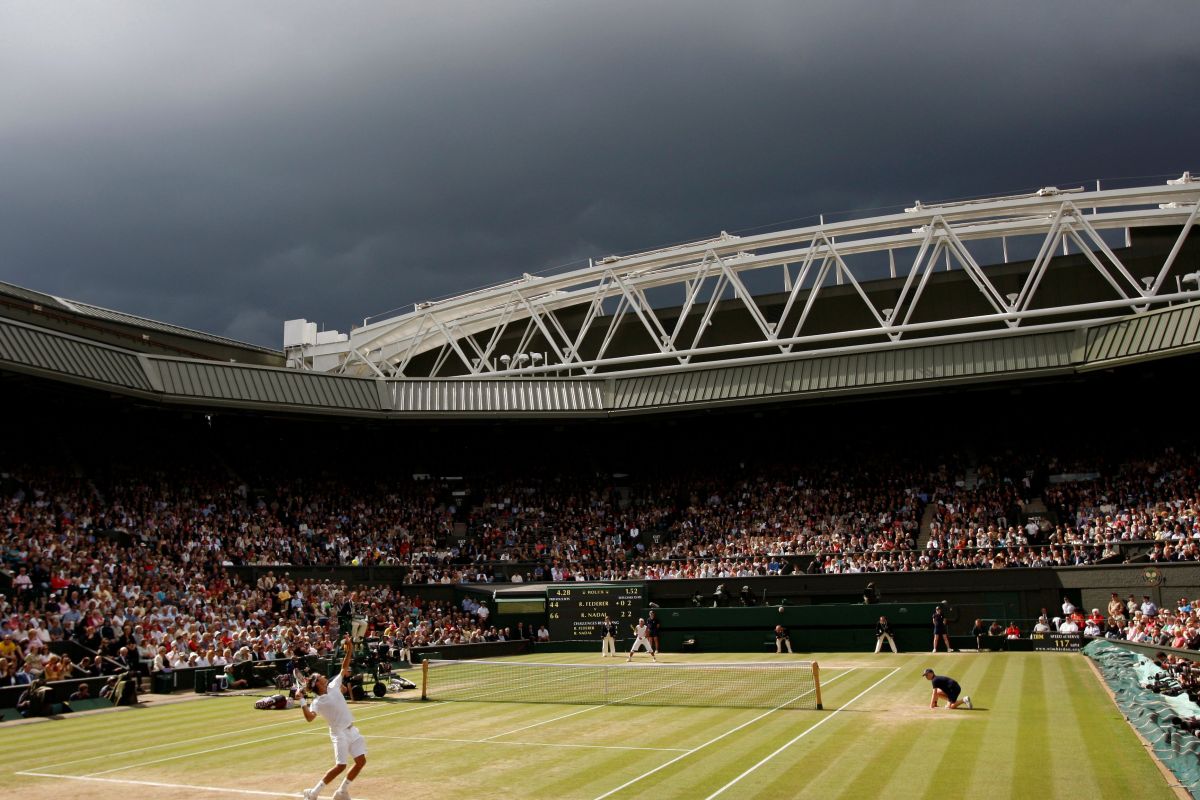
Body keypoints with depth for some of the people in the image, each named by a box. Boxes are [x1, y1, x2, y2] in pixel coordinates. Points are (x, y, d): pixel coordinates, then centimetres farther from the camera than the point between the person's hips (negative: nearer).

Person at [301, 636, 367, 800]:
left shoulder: (333, 686, 7)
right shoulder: (318, 702, -9)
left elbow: (344, 669, 11)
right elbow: (309, 718, -25)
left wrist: (349, 651, 1)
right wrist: (302, 701, -30)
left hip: (352, 730, 6)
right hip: (339, 733, -6)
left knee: (361, 761, 1)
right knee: (340, 766, -11)